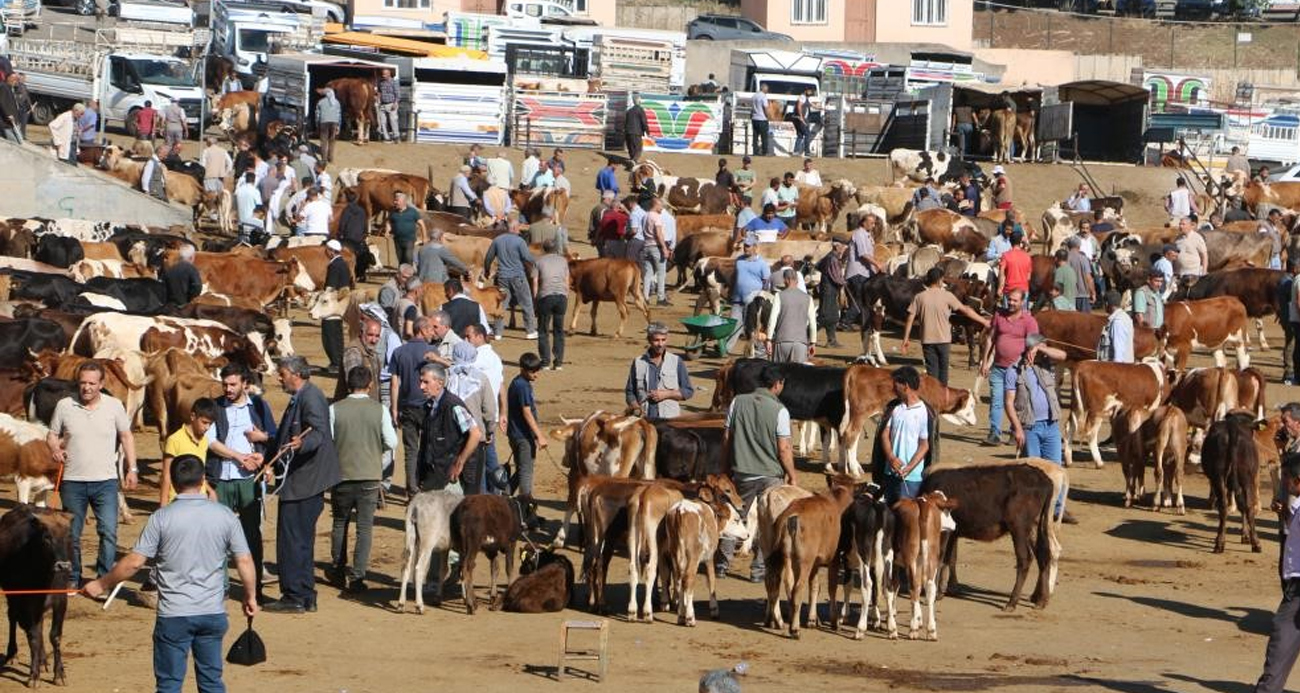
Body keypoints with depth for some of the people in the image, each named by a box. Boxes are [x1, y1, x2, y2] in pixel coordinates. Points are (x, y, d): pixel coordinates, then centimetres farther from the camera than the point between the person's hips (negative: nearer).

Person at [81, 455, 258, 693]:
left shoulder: (162, 518, -9)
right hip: (213, 614, 3)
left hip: (174, 615, -3)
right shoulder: (224, 516, -2)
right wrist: (251, 596, 14)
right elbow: (244, 561, -1)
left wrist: (101, 585, 4)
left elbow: (134, 562, -9)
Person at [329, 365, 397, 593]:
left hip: (342, 474, 1)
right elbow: (391, 443, -4)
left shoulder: (335, 409, -6)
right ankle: (357, 577, -2)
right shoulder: (379, 410, -7)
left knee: (340, 523, 19)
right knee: (365, 527, 4)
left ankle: (338, 571, 28)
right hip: (370, 476, -1)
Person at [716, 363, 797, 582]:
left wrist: (726, 466, 16)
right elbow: (784, 449, -12)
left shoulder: (738, 402, -1)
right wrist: (792, 476, -1)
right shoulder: (779, 410, -12)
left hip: (741, 472, 4)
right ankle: (759, 568, 8)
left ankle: (723, 562, 20)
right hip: (770, 474, -3)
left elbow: (726, 438, 4)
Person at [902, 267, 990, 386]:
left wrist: (906, 339, 8)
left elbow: (910, 319, -1)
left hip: (927, 340, 1)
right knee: (943, 371, 10)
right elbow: (965, 310, -3)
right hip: (943, 340, -1)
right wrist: (984, 321, 6)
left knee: (931, 371, 4)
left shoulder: (919, 297, -1)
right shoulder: (947, 296, -6)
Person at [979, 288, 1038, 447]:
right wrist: (985, 362, 8)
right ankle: (994, 434, -3)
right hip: (998, 367, 3)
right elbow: (990, 339, 12)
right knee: (996, 401, -2)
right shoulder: (999, 316, 7)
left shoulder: (1029, 321, -5)